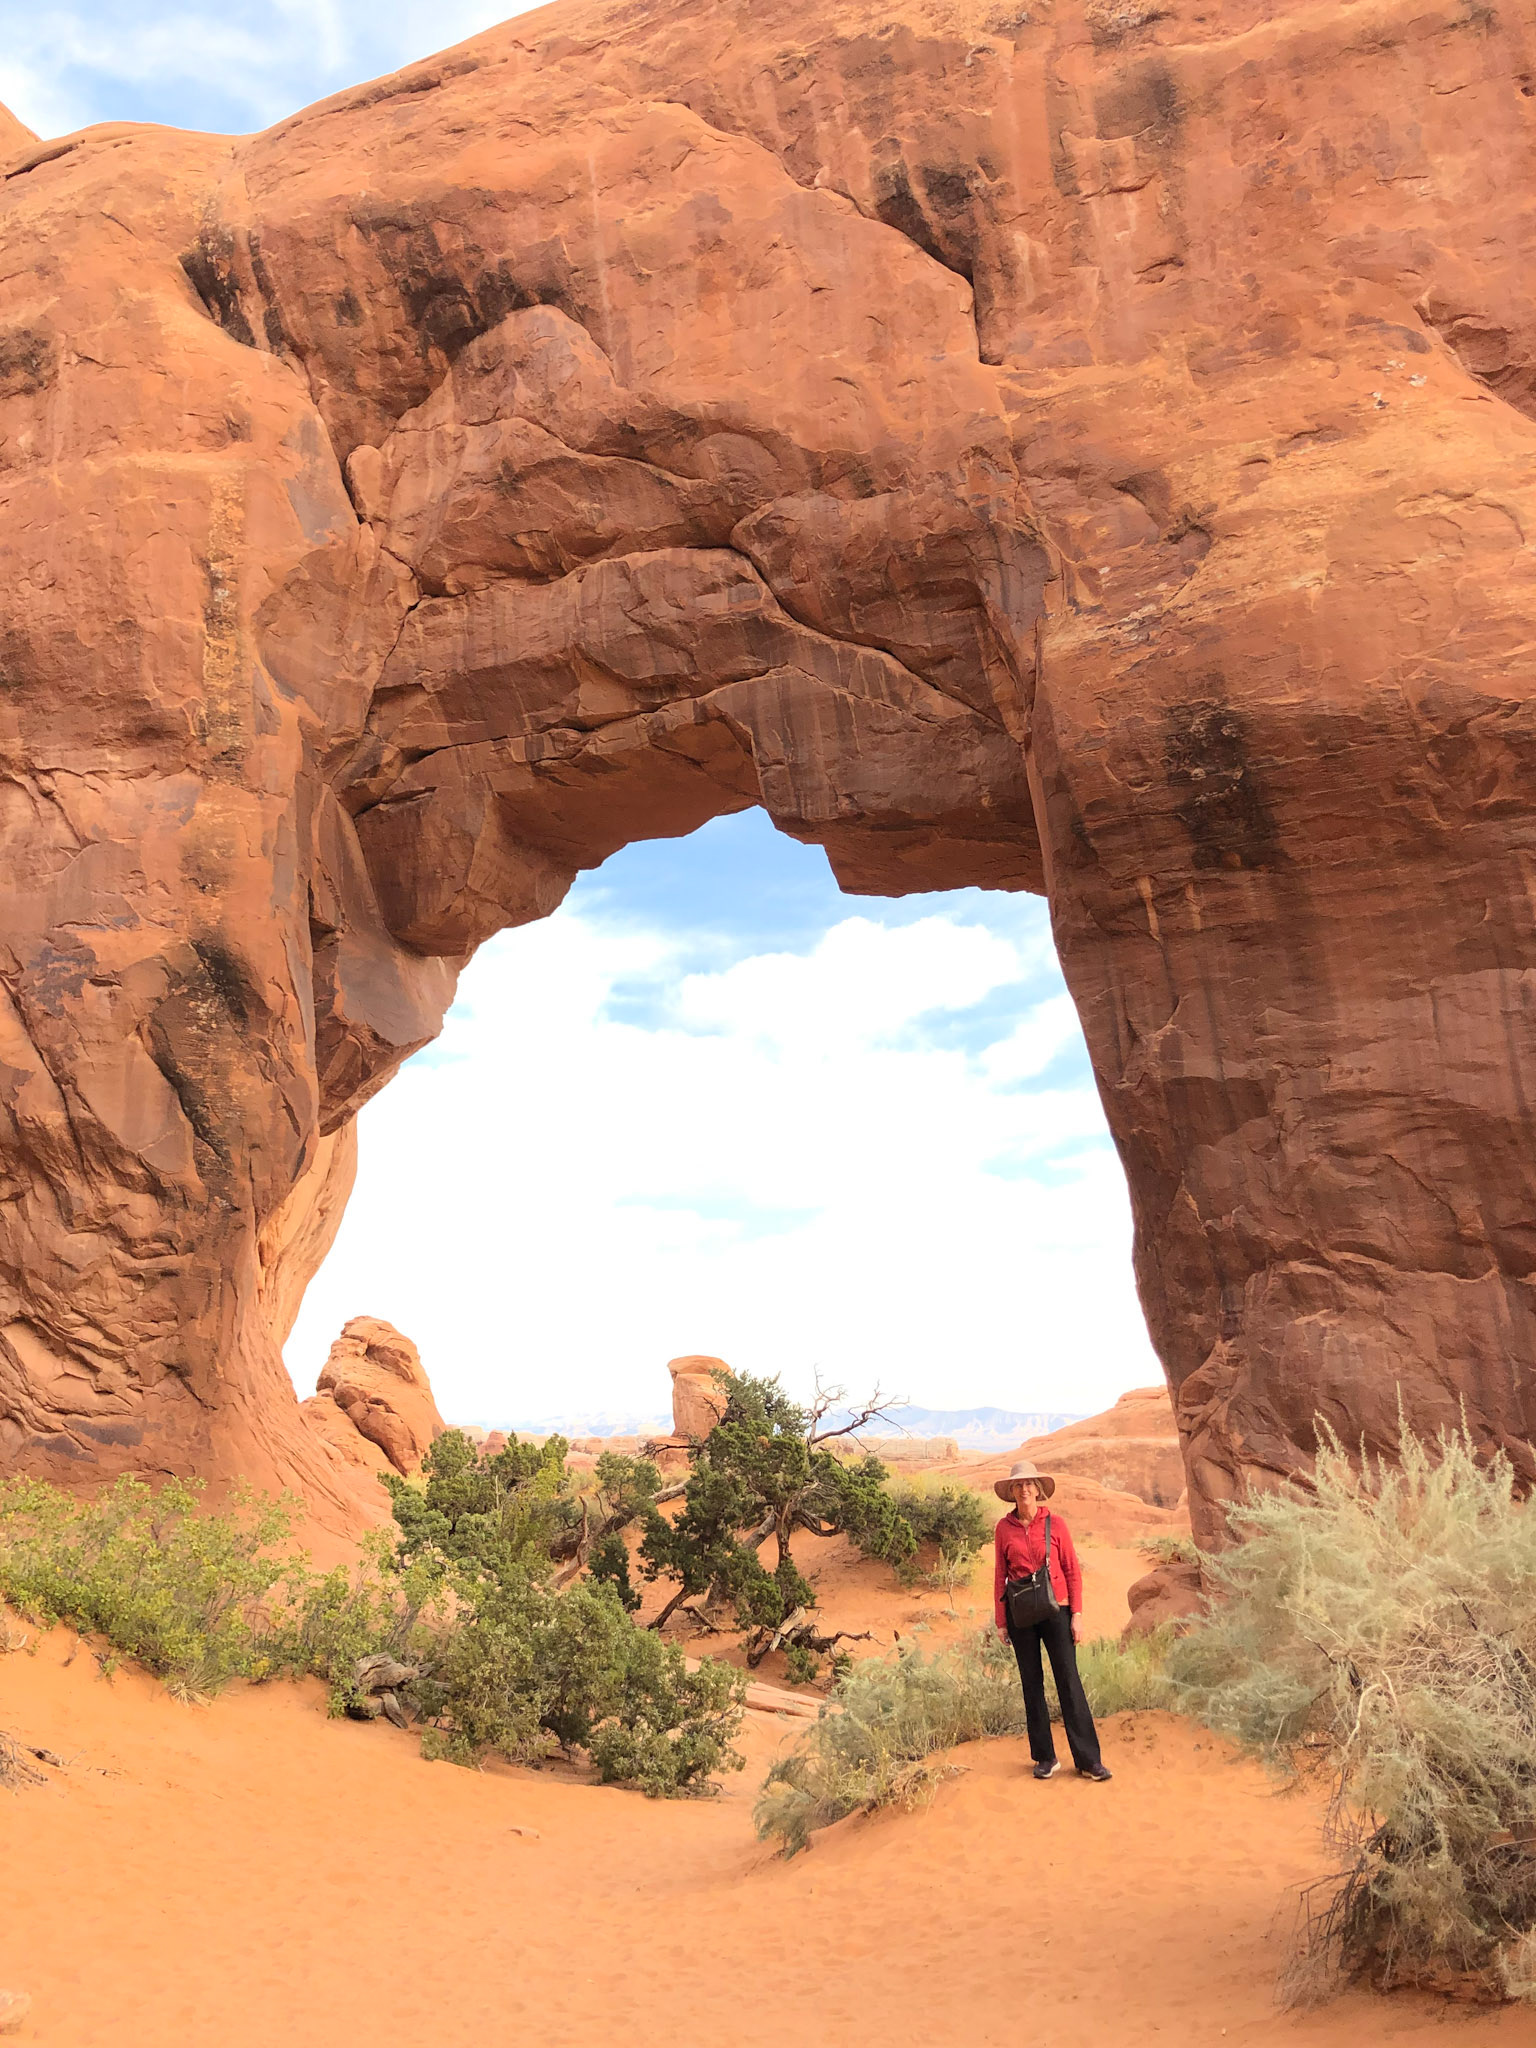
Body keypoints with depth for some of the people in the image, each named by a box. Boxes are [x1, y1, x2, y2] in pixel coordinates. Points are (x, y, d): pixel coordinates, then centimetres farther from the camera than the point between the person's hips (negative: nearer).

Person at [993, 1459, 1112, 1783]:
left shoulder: (1055, 1524, -1)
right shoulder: (1004, 1529, 3)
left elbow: (1073, 1571, 1)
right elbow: (1000, 1576, 7)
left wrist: (1076, 1614, -4)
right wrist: (1001, 1621, 5)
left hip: (1055, 1610, -2)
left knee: (1069, 1681, -4)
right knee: (1031, 1683, 6)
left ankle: (1089, 1761, 0)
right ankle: (1045, 1759, 15)